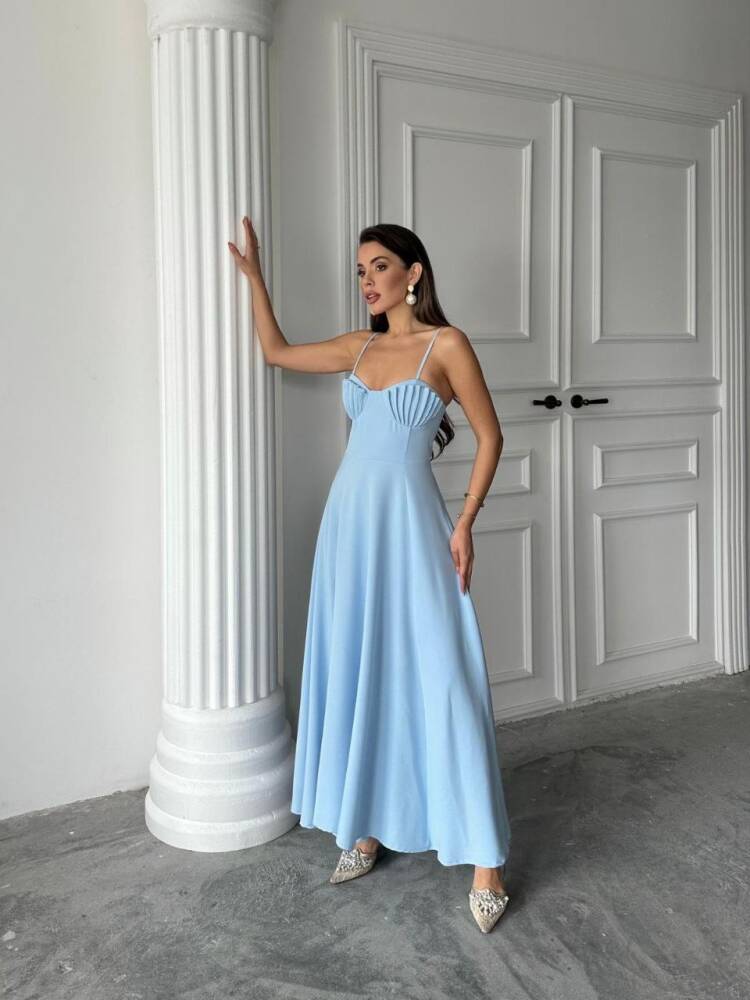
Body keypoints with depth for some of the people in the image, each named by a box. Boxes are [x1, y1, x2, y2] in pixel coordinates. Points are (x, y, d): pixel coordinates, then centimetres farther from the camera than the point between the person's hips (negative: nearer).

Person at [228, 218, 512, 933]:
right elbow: (276, 351, 24)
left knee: (437, 679, -7)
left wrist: (465, 521, -10)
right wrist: (252, 273, 22)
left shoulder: (446, 344, -4)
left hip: (410, 524, -6)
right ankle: (367, 827, 23)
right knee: (356, 673, 9)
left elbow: (489, 435, -3)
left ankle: (485, 862, 1)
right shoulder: (359, 346, 12)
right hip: (350, 523, 6)